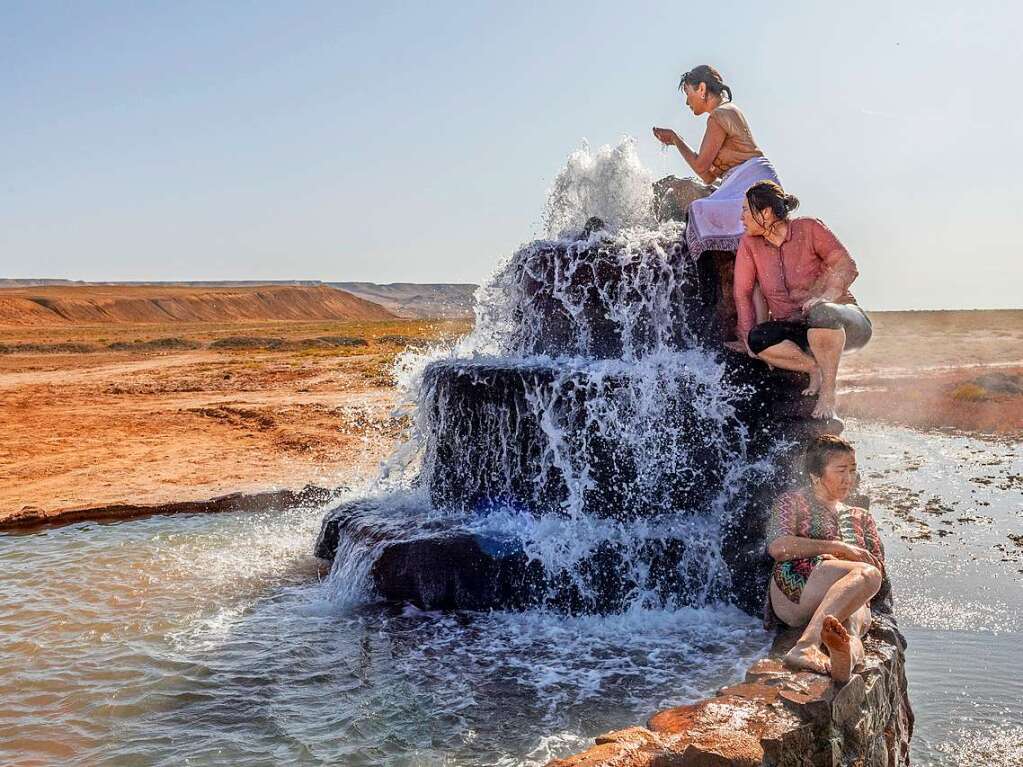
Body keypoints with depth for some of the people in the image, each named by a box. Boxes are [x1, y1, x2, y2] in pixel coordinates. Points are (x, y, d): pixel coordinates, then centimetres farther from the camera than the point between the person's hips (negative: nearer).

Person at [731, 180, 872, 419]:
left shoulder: (808, 229, -8)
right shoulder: (750, 243, 2)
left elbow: (846, 265, -13)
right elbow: (742, 292, 0)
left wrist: (825, 297, -30)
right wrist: (747, 336, -9)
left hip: (845, 324, -4)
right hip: (795, 330, 4)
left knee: (821, 314, -40)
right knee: (757, 339, -26)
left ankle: (828, 391, -26)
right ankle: (816, 369, -12)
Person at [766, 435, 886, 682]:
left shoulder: (861, 517, 35)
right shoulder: (794, 501, 20)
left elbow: (880, 567, 24)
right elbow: (778, 547, 1)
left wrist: (835, 557, 2)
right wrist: (838, 548, -4)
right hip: (794, 589, -4)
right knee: (867, 574, -35)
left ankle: (848, 647, -70)